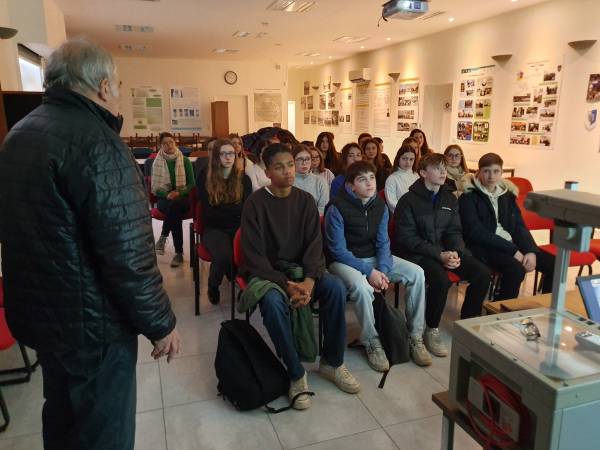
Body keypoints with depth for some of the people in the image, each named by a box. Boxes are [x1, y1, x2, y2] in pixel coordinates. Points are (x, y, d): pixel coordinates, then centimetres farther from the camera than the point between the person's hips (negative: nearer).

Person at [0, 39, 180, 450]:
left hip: (35, 309, 9)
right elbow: (127, 253, -26)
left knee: (62, 414, 27)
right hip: (89, 321, -9)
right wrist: (160, 323, -15)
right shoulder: (96, 141, -22)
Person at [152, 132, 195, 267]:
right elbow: (155, 187, 3)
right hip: (164, 198, 0)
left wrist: (179, 192, -16)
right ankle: (179, 253, -32)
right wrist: (167, 194, -18)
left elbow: (192, 184, 3)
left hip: (183, 197, 0)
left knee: (175, 204, -38)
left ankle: (163, 237, -27)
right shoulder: (157, 163, 6)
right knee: (175, 212, -35)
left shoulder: (185, 161, 5)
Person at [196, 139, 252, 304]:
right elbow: (208, 212, -4)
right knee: (223, 255, -34)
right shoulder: (205, 177, 3)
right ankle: (213, 286, 0)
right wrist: (235, 210, -8)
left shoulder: (243, 178, 10)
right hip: (214, 228, -2)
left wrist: (221, 208, -11)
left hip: (239, 228, 2)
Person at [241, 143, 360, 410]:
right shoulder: (255, 203, -11)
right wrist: (286, 285, -25)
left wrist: (309, 280, -23)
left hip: (299, 267, 4)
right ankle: (296, 373, -17)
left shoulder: (305, 200, 1)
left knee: (336, 287, -23)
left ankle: (332, 362, -5)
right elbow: (254, 254, -15)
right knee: (273, 301, -36)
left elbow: (314, 244, -5)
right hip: (265, 271, -3)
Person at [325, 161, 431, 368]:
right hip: (344, 261, -6)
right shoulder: (337, 208, -18)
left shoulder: (380, 205, 0)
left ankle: (416, 337, -1)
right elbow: (339, 250, -18)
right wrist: (369, 271, -23)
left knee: (416, 273, -11)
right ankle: (372, 343, -14)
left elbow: (383, 242, 3)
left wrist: (383, 270, -15)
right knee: (362, 287, -38)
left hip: (374, 258, 6)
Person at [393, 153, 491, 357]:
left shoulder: (450, 199, 11)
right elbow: (406, 237, -12)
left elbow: (455, 231, 11)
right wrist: (439, 255, -20)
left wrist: (456, 252, -11)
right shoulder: (409, 200, -7)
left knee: (482, 273, -13)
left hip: (446, 250, 6)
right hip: (418, 253, -6)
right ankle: (432, 330, -9)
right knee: (441, 279, -33)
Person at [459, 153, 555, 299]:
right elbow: (476, 232, -15)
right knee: (516, 269, -32)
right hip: (484, 247, -7)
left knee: (552, 264, -6)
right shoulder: (469, 197, -5)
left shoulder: (507, 193, 14)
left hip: (510, 244, 7)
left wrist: (531, 251, -8)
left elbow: (519, 227, 12)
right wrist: (513, 251, -19)